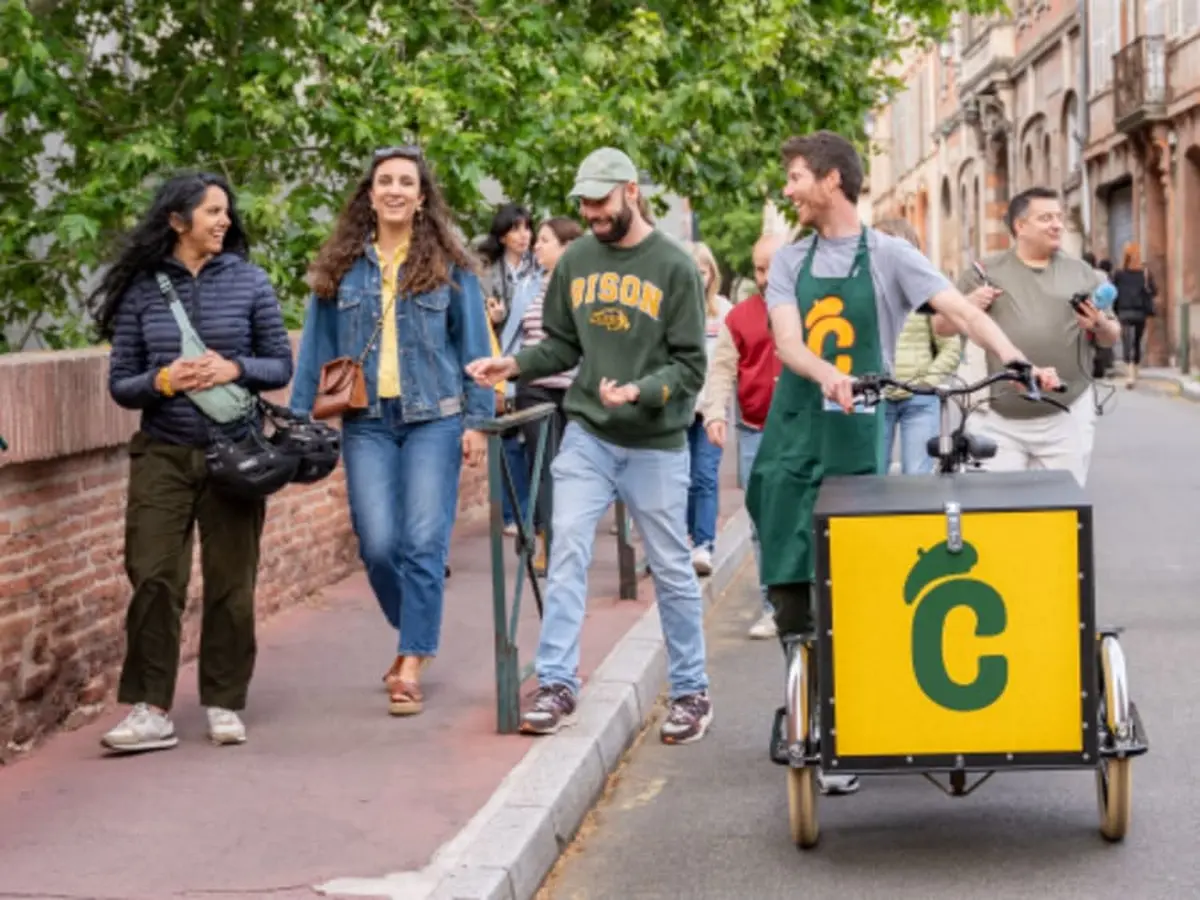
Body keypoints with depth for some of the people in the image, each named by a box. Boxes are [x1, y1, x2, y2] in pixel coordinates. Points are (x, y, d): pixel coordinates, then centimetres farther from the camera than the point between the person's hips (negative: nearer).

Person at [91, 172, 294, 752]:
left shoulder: (248, 280, 3)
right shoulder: (140, 289, 1)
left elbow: (281, 365, 6)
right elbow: (120, 383, 4)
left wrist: (234, 369, -13)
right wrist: (163, 381, -15)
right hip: (162, 456, 0)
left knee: (230, 583, 3)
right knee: (153, 578, -8)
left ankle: (224, 705, 15)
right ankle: (151, 710, -2)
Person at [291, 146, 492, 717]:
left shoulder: (449, 266, 3)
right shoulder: (341, 268, 8)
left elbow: (473, 346, 5)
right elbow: (317, 348, 10)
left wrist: (476, 420, -2)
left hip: (433, 418, -2)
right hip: (366, 422, 2)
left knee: (423, 542, -7)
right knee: (377, 544, -4)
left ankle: (410, 668, -1)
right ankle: (416, 634, 24)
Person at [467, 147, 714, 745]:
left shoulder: (674, 267, -6)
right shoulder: (576, 261, 5)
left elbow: (689, 365, -8)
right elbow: (562, 346, 12)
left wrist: (638, 392, -24)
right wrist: (514, 366, -5)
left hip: (655, 442, -2)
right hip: (587, 434, 3)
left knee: (671, 569, 6)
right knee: (567, 550, -9)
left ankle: (691, 692, 17)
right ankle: (557, 685, -6)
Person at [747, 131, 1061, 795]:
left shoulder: (887, 256, 1)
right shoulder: (790, 261, 10)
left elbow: (961, 311, -8)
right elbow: (787, 342, -5)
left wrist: (1017, 360, -25)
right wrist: (829, 376, -26)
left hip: (855, 442, -3)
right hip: (790, 441, 3)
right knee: (789, 589, 0)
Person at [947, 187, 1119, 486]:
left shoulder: (1082, 273, 9)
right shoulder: (986, 272, 6)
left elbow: (1112, 337, 13)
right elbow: (943, 327, 8)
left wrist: (1100, 326, -10)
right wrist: (968, 307, -12)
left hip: (1066, 418, 1)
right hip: (1002, 421, -1)